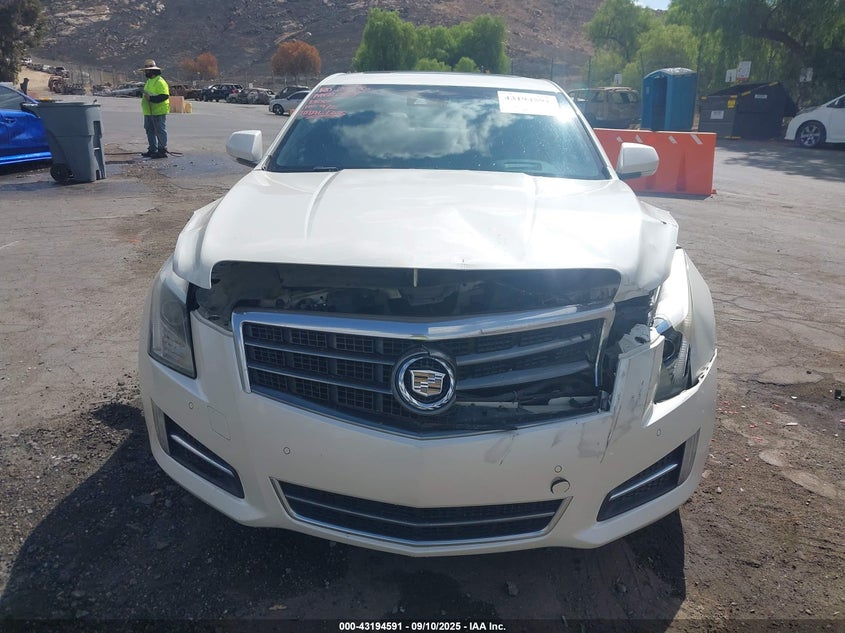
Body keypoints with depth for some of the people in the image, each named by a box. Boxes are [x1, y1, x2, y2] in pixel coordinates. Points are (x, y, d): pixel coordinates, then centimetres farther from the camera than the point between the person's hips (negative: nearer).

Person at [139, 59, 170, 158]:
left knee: (160, 131, -6)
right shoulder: (149, 81, 19)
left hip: (158, 112, -10)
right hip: (149, 112, 10)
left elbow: (164, 96, -21)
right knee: (150, 131, 13)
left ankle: (162, 151, -2)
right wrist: (144, 95, 13)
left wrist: (151, 98, -24)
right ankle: (152, 150, 20)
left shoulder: (160, 81, -12)